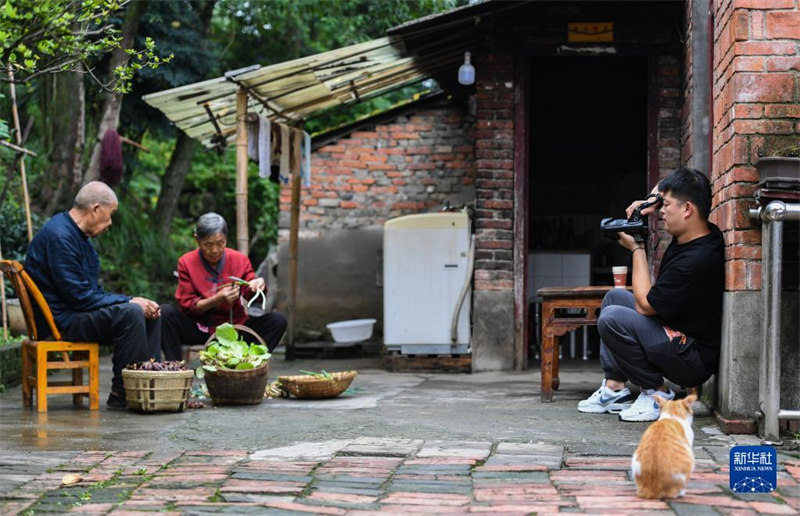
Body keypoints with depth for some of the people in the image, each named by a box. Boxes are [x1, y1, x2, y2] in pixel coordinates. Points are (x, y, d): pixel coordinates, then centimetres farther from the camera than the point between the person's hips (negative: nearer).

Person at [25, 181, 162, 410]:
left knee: (151, 312, 6)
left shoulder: (77, 235, 15)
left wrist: (132, 301, 2)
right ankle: (121, 394, -21)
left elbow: (94, 291, 18)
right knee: (129, 313, -28)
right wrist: (129, 302, -16)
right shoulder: (59, 237, -19)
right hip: (61, 321, -11)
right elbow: (80, 297, -23)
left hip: (78, 312, 11)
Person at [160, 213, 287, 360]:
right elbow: (187, 306, -7)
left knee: (278, 320, -20)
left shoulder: (240, 260, 2)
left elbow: (252, 297, 0)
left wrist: (257, 286, -25)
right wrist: (218, 299, -24)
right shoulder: (186, 262, -3)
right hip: (199, 329, -1)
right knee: (165, 312, -29)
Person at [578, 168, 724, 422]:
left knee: (611, 318, -25)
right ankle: (614, 388, 10)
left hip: (694, 361, -11)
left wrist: (637, 249, -9)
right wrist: (653, 200, 2)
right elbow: (665, 185, 24)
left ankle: (657, 393, -10)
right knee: (615, 296, 19)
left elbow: (645, 305, -19)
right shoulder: (693, 235, 2)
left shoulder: (695, 261, -28)